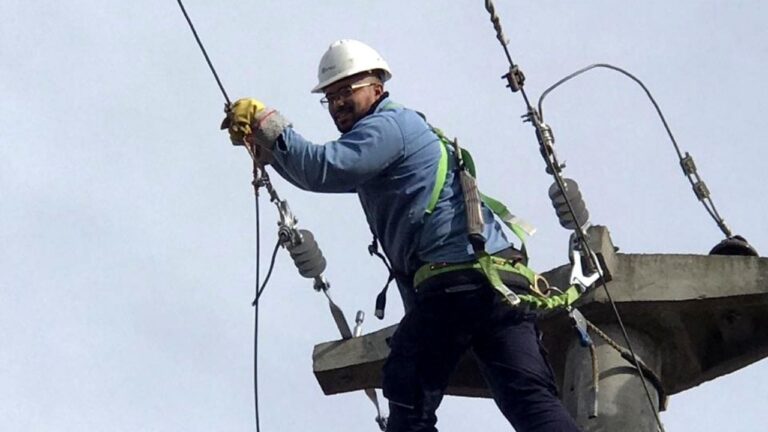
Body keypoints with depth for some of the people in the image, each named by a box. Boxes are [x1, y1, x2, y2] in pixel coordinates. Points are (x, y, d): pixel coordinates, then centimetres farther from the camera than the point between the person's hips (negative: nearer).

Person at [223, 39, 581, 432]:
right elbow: (324, 173, 38)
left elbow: (323, 170, -15)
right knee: (529, 398, -7)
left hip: (451, 284, -9)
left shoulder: (387, 126, 1)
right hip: (501, 279, 9)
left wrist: (267, 123, -4)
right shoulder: (401, 126, 31)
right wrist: (265, 145, 27)